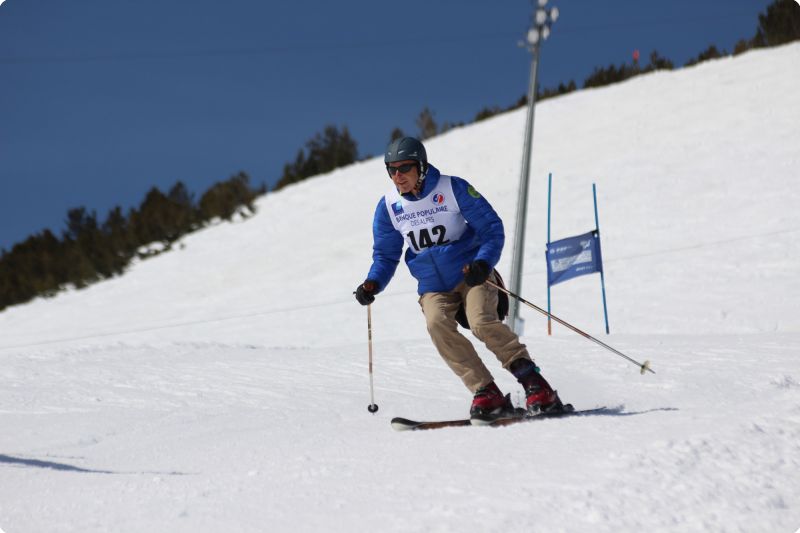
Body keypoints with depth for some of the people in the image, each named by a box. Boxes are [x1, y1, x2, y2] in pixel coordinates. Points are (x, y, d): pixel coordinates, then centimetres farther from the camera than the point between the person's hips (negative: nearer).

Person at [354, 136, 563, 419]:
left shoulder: (453, 189, -11)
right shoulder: (388, 206, 0)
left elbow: (492, 228, -8)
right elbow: (386, 255, 12)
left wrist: (483, 262, -26)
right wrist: (373, 283, -9)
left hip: (471, 275, -3)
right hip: (433, 287, 3)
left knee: (482, 322, -28)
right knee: (437, 324, -27)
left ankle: (535, 384, -14)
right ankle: (486, 393, -23)